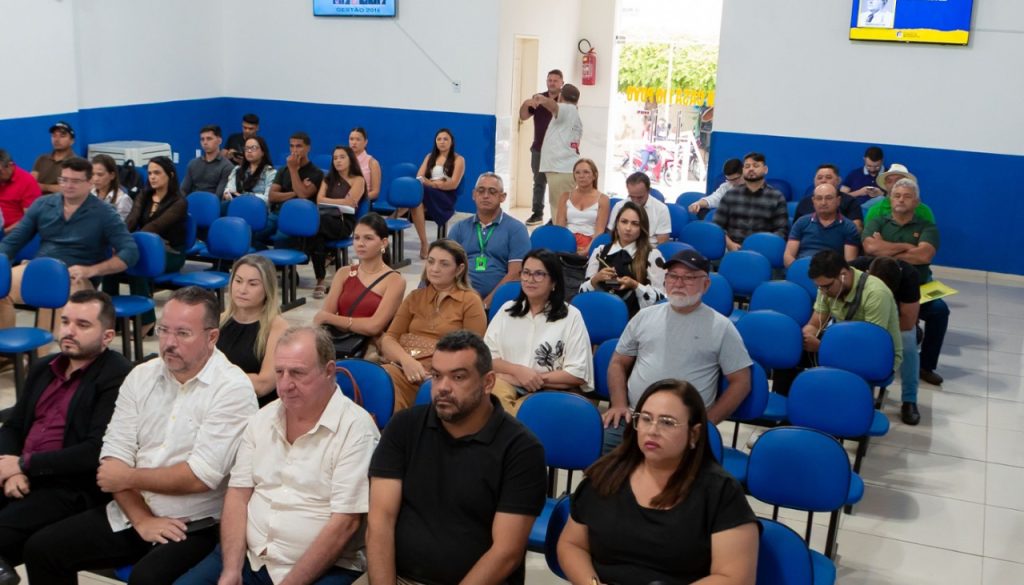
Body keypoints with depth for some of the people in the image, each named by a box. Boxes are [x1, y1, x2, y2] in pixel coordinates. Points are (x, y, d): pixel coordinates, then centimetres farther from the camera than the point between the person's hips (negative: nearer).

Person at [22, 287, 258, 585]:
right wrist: (141, 519, -10)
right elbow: (115, 454, 1)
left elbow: (201, 476, -19)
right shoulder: (141, 376, 5)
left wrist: (128, 478, -8)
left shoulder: (233, 389, -14)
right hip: (129, 515, 6)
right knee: (41, 548, -1)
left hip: (194, 526, -6)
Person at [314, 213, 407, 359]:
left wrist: (329, 318, -7)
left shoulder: (395, 281, 1)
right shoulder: (343, 274, 15)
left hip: (371, 348, -4)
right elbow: (321, 316, 2)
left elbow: (374, 326, -11)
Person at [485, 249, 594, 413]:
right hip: (507, 385, 4)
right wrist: (518, 371, -11)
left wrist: (537, 378, -9)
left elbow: (578, 374, -3)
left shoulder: (571, 316, 3)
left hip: (553, 391, -3)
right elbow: (486, 357, 7)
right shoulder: (507, 309, 15)